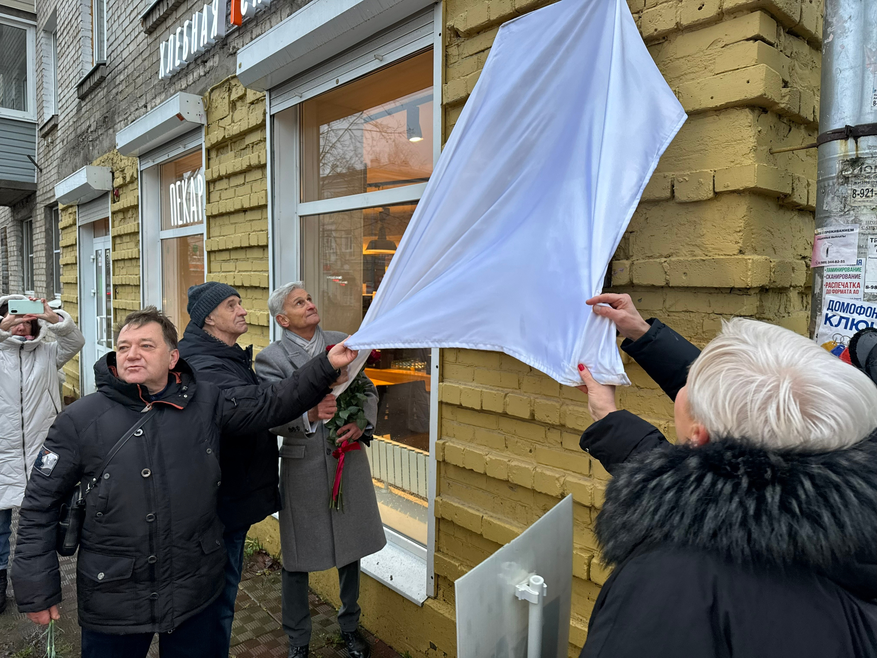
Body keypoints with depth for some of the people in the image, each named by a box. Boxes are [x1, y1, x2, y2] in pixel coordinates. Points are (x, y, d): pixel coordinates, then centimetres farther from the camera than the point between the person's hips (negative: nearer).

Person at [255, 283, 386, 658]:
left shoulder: (342, 343, 5)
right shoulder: (270, 358, -7)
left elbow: (369, 391, 7)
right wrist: (309, 414, -37)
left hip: (348, 461, 4)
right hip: (302, 467, -3)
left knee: (351, 549, 18)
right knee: (297, 559, 10)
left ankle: (350, 627, 42)